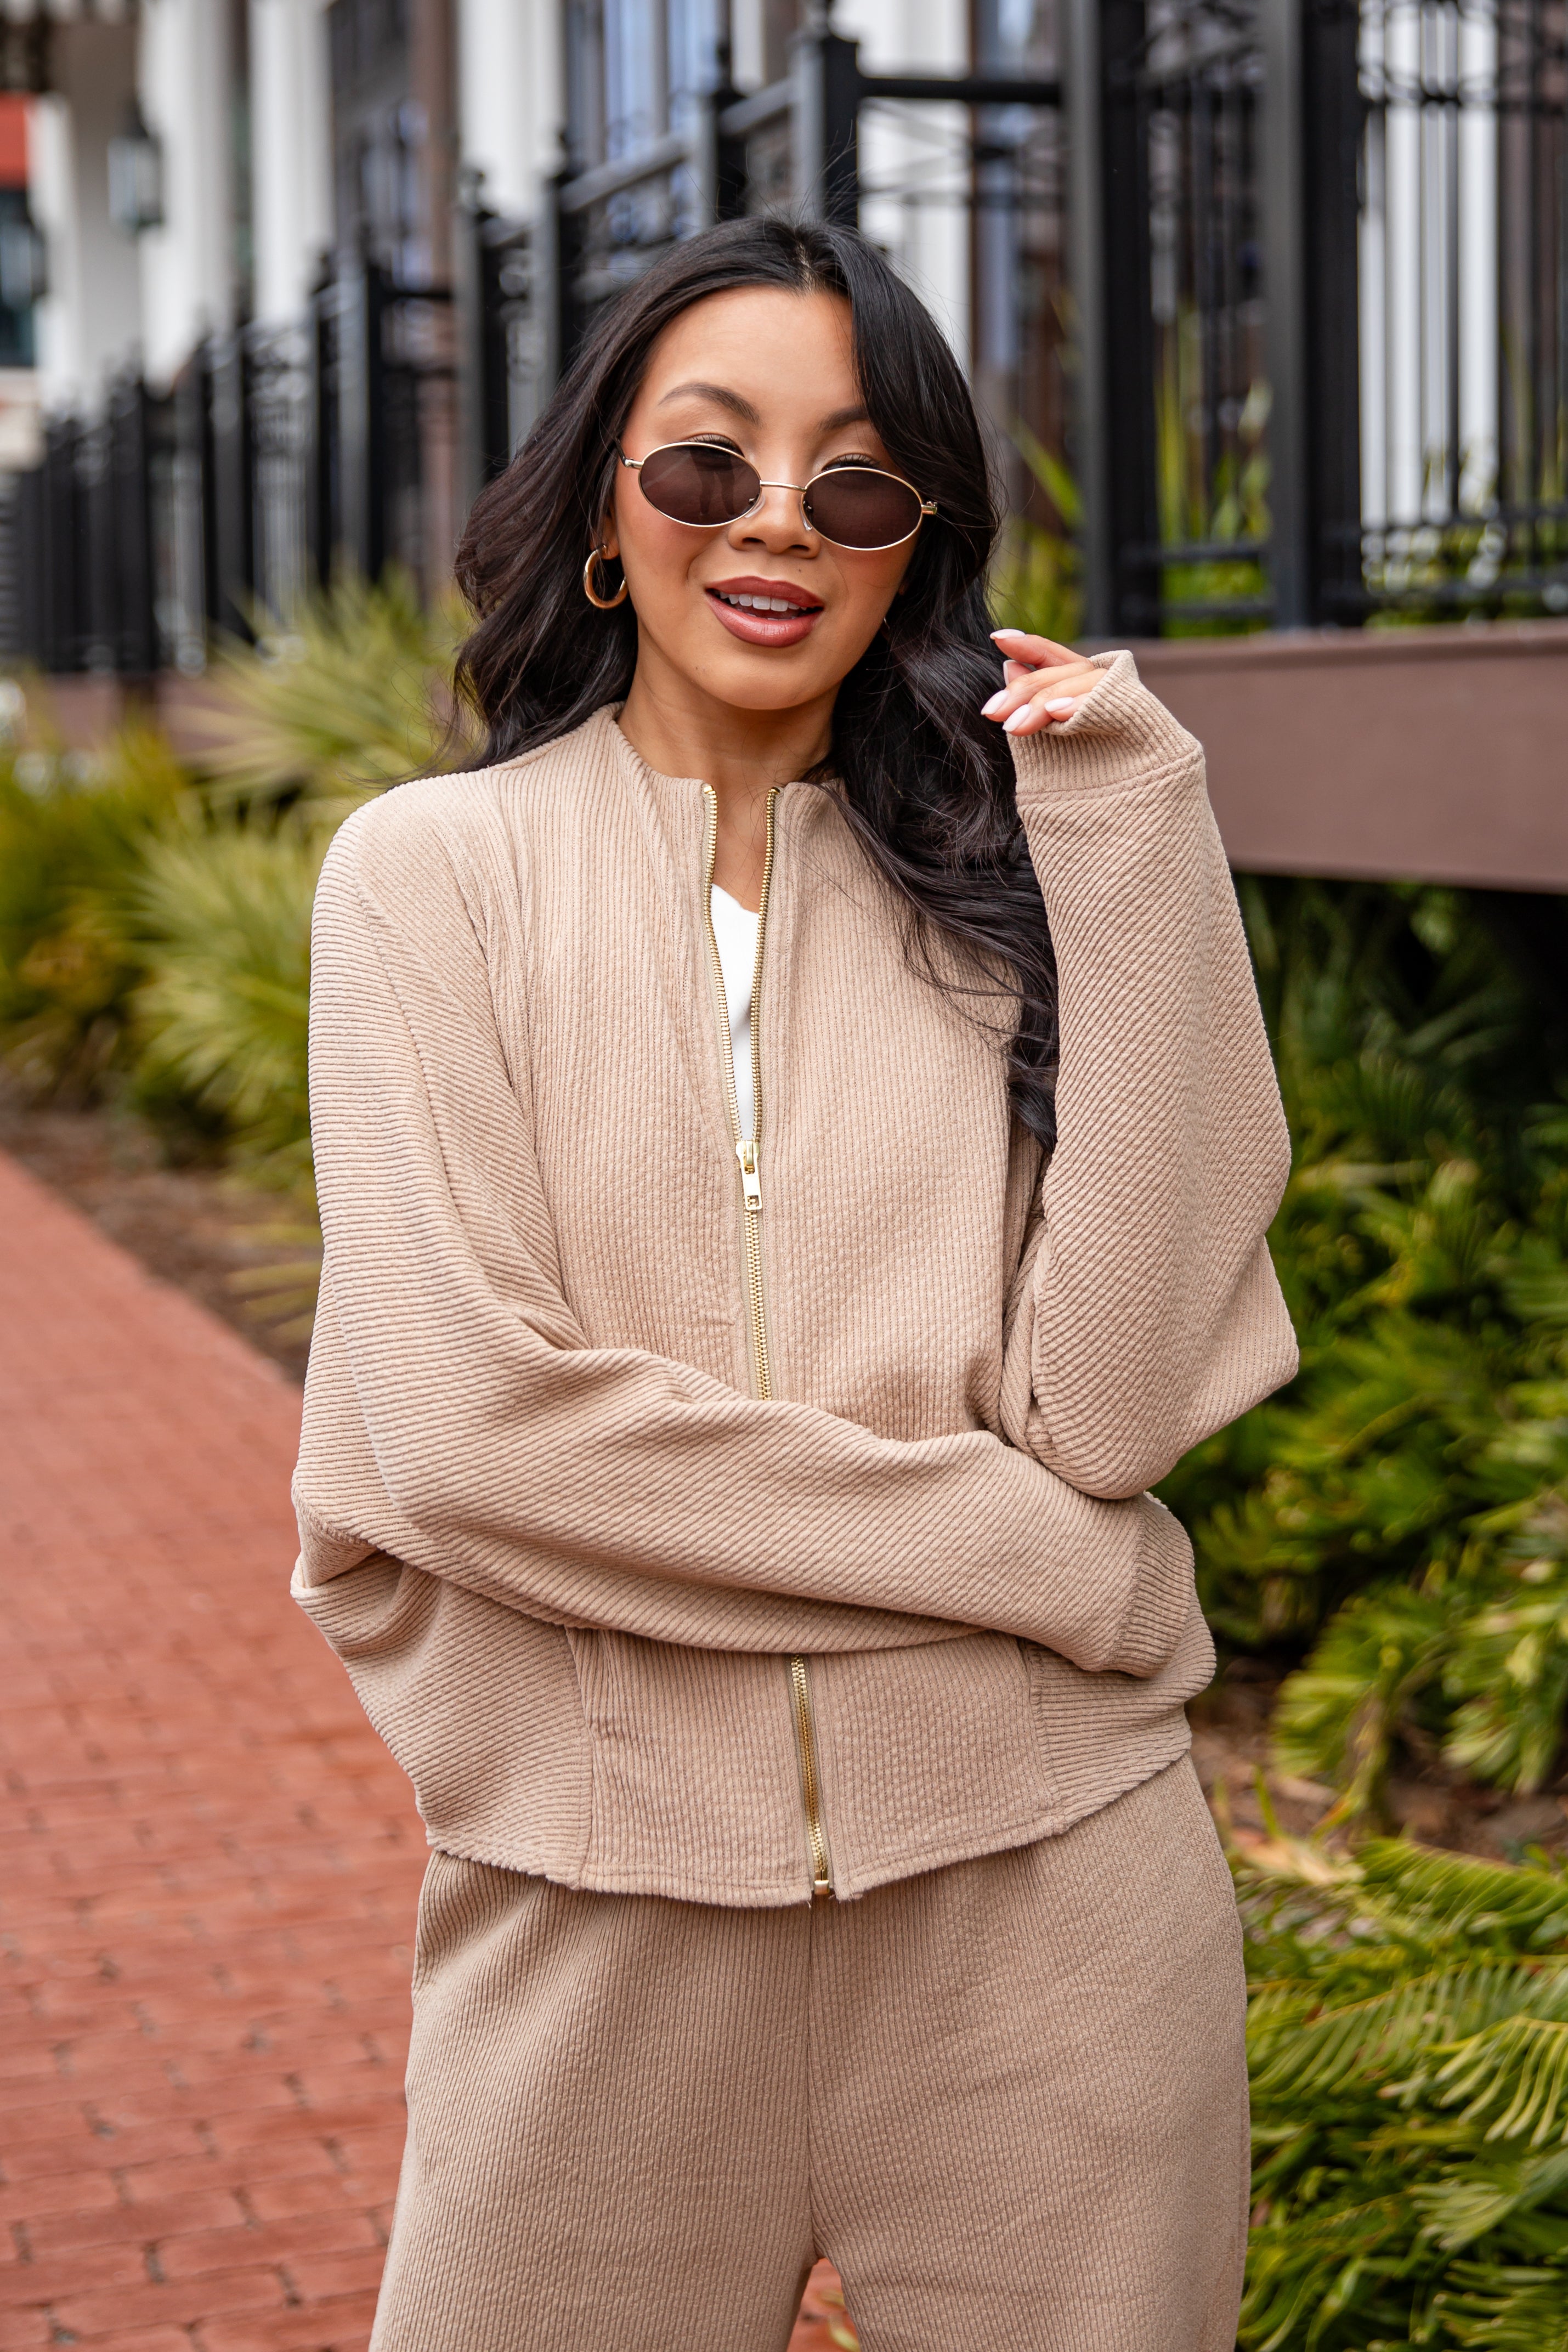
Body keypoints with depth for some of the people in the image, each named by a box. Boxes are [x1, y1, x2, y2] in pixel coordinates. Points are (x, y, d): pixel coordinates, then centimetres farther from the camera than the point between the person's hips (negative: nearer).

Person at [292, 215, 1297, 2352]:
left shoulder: (1003, 883, 4)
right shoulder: (437, 870, 0)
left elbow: (1109, 1407, -10)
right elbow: (462, 1428, -13)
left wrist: (1134, 860, -10)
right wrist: (1037, 1554, -10)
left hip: (1035, 1878, 1)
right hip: (602, 1899, -1)